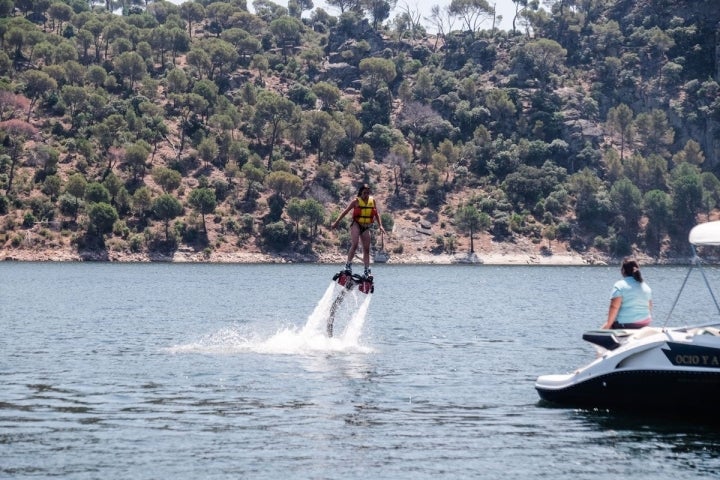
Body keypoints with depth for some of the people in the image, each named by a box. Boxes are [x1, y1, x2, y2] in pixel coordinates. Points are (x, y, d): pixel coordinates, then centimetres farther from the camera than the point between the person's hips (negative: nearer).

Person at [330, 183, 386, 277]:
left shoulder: (372, 201, 6)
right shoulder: (356, 201, -4)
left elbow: (377, 214, 11)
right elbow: (345, 211, -1)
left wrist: (380, 225, 1)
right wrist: (336, 222, -3)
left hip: (366, 227, 4)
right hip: (356, 224, -4)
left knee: (366, 249, 3)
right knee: (354, 245, -21)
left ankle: (367, 270, 5)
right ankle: (348, 265, -17)